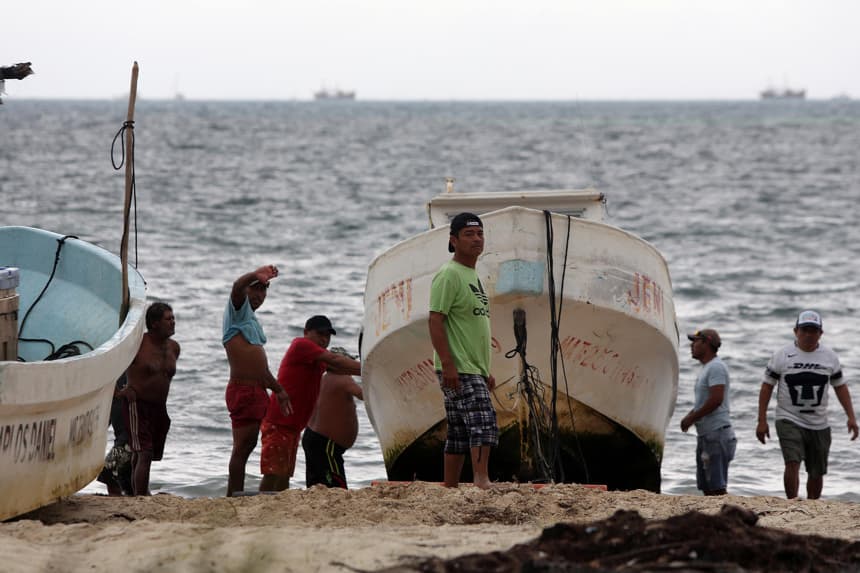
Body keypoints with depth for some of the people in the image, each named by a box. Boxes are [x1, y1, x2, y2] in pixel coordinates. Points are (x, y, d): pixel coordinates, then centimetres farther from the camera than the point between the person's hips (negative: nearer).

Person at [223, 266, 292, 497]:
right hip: (242, 390, -9)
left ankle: (235, 498, 17)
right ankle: (234, 498, -9)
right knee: (242, 446, -9)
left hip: (257, 390, 9)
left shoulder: (254, 321, 22)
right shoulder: (238, 311, -3)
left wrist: (278, 390, 34)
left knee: (248, 444, 12)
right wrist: (255, 275, -45)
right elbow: (237, 287, -27)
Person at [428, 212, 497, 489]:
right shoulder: (448, 275, -10)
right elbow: (435, 321, -17)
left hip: (474, 370, 10)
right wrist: (448, 364, -24)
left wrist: (486, 371, 25)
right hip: (458, 370, -10)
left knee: (460, 435, 9)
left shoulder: (473, 276, 21)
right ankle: (482, 481, -24)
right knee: (483, 422, -20)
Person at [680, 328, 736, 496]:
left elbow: (716, 400, -23)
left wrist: (692, 418, -16)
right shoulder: (706, 368, 20)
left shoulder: (716, 367, -12)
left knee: (717, 486, -13)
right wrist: (689, 416, 8)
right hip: (705, 434, 11)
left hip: (717, 432, -11)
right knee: (706, 486, 11)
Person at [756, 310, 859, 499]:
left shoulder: (830, 357, 5)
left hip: (819, 425, 3)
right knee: (792, 463, -22)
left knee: (817, 473, 7)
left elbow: (840, 387, 13)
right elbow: (767, 386, 0)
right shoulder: (782, 356, -3)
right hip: (789, 420, -3)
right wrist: (762, 421, -5)